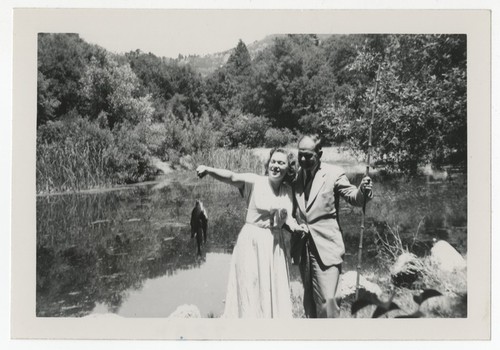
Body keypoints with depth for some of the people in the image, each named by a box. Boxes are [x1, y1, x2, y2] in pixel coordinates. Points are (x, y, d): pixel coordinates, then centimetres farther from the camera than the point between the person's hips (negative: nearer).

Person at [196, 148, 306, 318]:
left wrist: (295, 226, -17)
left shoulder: (288, 190, 5)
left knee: (274, 291, 13)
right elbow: (231, 177, -24)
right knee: (249, 291, 3)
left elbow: (287, 218, 6)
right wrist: (209, 170, -41)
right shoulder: (255, 182, -9)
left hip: (275, 246, 5)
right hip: (251, 243, -4)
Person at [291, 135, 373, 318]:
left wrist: (362, 191, -27)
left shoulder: (334, 173, -6)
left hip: (326, 247, -4)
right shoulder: (295, 174, 4)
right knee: (309, 301, 15)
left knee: (326, 300, -11)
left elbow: (354, 198, -6)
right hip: (302, 247, 5)